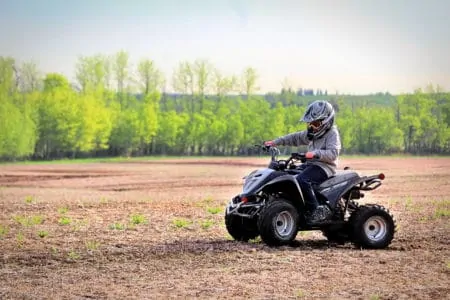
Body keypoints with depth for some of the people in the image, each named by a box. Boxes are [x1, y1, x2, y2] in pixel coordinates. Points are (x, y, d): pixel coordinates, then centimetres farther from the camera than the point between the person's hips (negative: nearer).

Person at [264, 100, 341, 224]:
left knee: (302, 180, -34)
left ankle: (317, 210, -28)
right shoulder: (312, 133, 19)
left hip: (324, 167, -9)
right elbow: (296, 137, 23)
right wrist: (276, 142, 16)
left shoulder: (332, 134, -7)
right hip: (311, 164, 9)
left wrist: (315, 153, -36)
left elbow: (333, 153, -21)